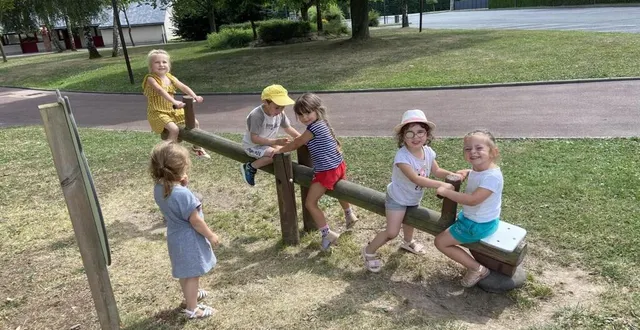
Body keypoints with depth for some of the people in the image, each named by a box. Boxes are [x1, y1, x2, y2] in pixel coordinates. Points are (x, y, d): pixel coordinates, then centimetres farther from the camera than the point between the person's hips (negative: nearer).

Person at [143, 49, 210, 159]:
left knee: (195, 123, 6)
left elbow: (183, 87, -8)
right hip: (158, 112, -7)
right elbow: (161, 91, -33)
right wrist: (174, 102, -47)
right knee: (174, 129, -31)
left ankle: (197, 148, 27)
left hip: (172, 110, 7)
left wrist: (195, 97, -26)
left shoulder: (170, 77, 5)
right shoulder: (151, 79, -15)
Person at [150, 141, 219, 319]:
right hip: (189, 239, -8)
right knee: (192, 274, 10)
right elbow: (195, 221, -25)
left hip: (175, 236, 8)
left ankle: (191, 294, 49)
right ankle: (192, 308, 26)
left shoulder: (159, 188, -8)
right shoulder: (183, 194, -34)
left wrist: (182, 184, -9)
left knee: (185, 272, 27)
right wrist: (211, 235, -10)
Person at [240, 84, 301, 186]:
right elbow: (254, 138, -32)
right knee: (276, 154, -27)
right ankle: (250, 167, -11)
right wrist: (275, 142, -39)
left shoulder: (280, 113, -10)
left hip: (268, 143, 8)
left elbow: (288, 128, 3)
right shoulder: (256, 116, -32)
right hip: (252, 146, -8)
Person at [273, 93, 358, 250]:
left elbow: (296, 144, -10)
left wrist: (280, 150, 3)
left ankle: (328, 234, 4)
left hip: (327, 172, -10)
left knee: (310, 203, 0)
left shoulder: (315, 127, -21)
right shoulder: (321, 123, 7)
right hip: (338, 165, 10)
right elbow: (302, 140, 23)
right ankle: (349, 215, 61)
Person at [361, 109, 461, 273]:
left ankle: (408, 242, 62)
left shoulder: (428, 152, -15)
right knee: (392, 232, -8)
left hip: (414, 198, 7)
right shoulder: (402, 156, -37)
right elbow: (416, 179, -41)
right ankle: (369, 251, 15)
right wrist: (442, 185, -42)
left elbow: (436, 170, -1)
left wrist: (452, 175, -19)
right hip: (398, 198, -7)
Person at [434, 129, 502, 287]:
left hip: (479, 225, -10)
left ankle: (477, 269, 3)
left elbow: (472, 200, -38)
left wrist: (445, 192, -30)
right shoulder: (478, 169, -3)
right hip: (470, 216, 10)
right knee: (448, 222, 32)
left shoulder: (492, 176, -32)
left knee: (440, 242, -4)